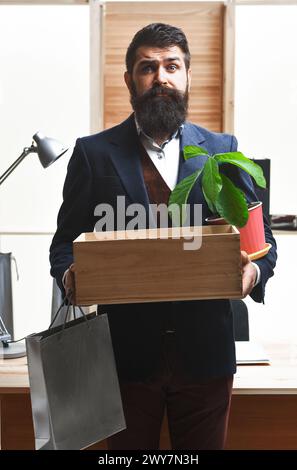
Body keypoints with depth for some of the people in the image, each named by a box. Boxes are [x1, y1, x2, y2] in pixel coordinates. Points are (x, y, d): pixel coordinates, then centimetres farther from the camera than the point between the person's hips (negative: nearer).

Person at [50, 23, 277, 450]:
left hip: (205, 352, 1)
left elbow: (260, 235, 6)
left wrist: (254, 270, -16)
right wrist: (69, 274, -18)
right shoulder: (93, 153, 2)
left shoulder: (222, 150, 5)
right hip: (126, 351, -1)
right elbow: (66, 240, 4)